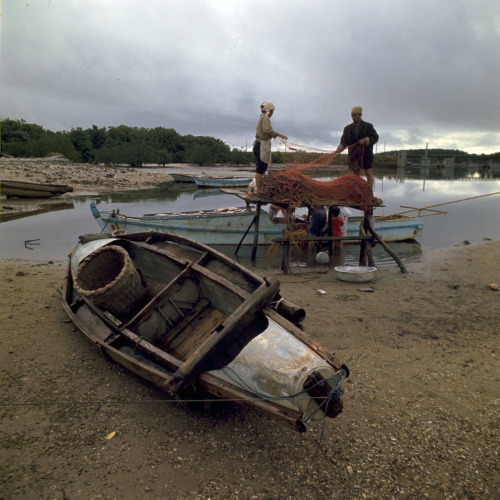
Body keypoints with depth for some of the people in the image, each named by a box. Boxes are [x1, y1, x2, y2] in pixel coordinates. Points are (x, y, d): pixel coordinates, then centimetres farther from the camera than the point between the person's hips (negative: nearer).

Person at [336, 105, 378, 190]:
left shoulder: (368, 126, 4)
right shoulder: (347, 128, 11)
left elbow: (375, 137, -2)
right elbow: (344, 140, 1)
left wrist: (365, 140, -19)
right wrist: (341, 146, -22)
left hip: (366, 153, -3)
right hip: (354, 154, 3)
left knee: (368, 173, -7)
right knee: (355, 174, 5)